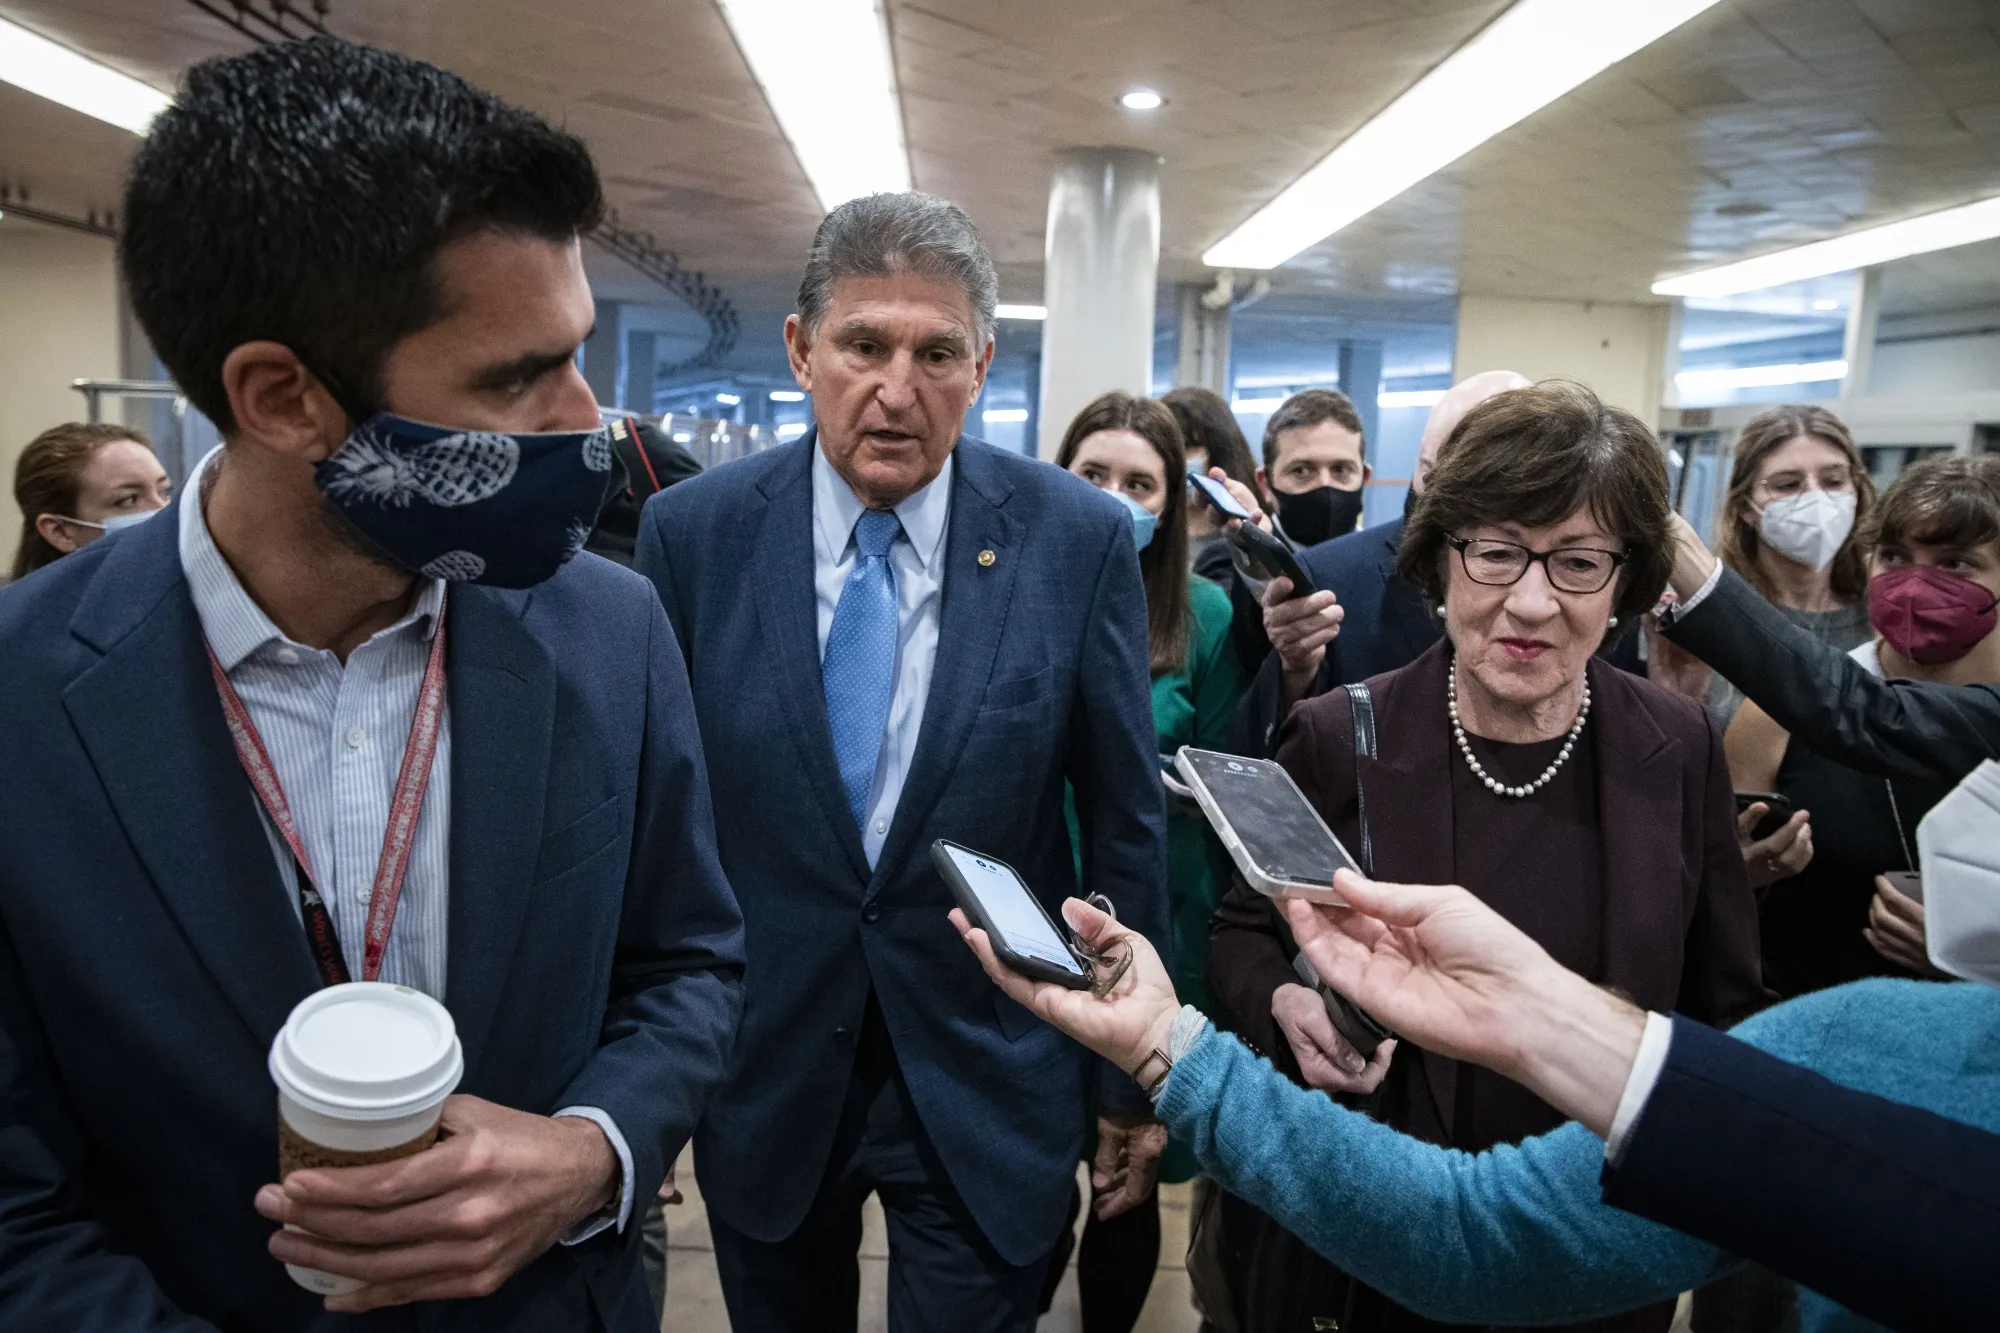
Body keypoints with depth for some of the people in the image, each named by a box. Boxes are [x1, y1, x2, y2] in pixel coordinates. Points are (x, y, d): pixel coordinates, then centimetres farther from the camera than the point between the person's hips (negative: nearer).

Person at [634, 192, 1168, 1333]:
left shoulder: (1080, 539, -11)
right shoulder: (692, 533, -8)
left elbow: (1128, 821, -4)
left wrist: (1132, 1077, 2)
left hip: (987, 1079, -1)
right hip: (759, 1076, 2)